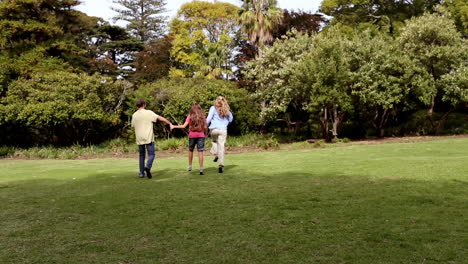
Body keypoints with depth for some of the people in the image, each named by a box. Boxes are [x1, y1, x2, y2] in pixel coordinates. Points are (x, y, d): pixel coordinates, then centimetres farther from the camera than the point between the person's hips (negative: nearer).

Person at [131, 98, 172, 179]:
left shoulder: (134, 115, 6)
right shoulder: (149, 113, -6)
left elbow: (133, 126, 14)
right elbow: (160, 118, -7)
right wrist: (169, 123, 0)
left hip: (139, 139, 4)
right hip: (148, 138, -4)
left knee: (142, 155, 13)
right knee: (151, 154, -1)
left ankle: (141, 173, 12)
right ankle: (148, 167, -26)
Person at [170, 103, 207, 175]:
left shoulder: (190, 116, -2)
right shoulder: (202, 116, 1)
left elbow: (184, 126, -7)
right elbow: (205, 127, -3)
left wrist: (174, 126, 2)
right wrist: (204, 133, 17)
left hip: (192, 135, 0)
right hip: (201, 135, 0)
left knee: (190, 150, 19)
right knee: (200, 152, -3)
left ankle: (190, 166, 30)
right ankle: (201, 169, -8)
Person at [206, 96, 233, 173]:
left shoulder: (213, 108, 0)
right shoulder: (227, 110, 11)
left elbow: (209, 118, -6)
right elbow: (231, 119, 23)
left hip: (214, 129, -1)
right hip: (223, 130, 1)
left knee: (214, 141, 30)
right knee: (221, 147, 0)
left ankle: (216, 154, 8)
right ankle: (221, 165, -8)